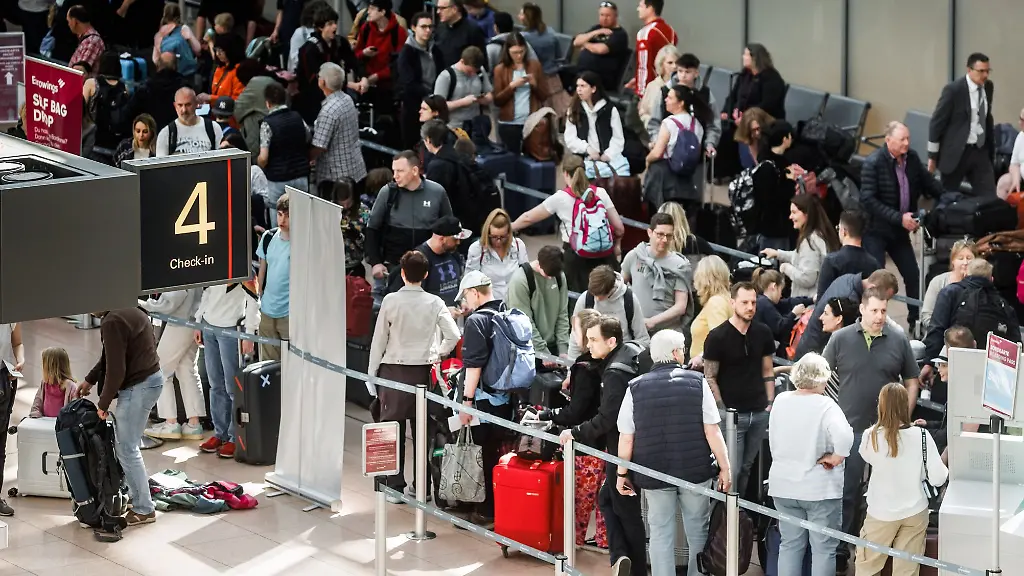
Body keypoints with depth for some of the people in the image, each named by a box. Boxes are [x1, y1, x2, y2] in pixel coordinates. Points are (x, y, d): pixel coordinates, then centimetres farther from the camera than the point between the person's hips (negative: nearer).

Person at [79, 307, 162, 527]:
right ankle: (137, 497, 23)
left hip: (139, 385, -10)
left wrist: (103, 404, -9)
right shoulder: (128, 310, 11)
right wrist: (89, 380, 27)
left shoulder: (112, 322, -21)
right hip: (151, 377, 10)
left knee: (127, 449, -3)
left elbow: (115, 369, -20)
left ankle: (144, 509, 4)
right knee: (124, 444, 17)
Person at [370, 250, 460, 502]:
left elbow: (379, 339, -4)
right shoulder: (434, 303, -3)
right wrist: (438, 354, 10)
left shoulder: (391, 301, -8)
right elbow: (454, 335, -9)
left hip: (393, 370, -2)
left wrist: (372, 374, 3)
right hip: (422, 371, 2)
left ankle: (395, 486, 4)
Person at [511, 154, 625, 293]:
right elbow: (619, 228, 3)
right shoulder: (600, 193, 4)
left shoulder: (560, 198, -1)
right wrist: (615, 244, 24)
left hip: (576, 257, -3)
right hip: (603, 254, 3)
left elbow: (528, 218, 9)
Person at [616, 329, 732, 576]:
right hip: (695, 471, -1)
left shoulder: (636, 387, -4)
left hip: (654, 473, 1)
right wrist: (725, 467, -2)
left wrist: (622, 474, 7)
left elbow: (626, 437, -3)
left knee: (661, 534, 9)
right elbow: (712, 431, -8)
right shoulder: (697, 382, -7)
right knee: (698, 532, 13)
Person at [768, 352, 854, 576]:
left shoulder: (780, 401, 1)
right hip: (820, 488, -5)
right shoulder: (825, 406, -16)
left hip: (783, 485, 5)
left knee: (790, 544, 13)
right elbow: (844, 436, -31)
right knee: (823, 548, 3)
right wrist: (835, 458, -14)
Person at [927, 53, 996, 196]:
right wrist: (932, 156, -8)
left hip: (981, 151, 5)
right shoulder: (953, 89, -14)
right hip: (956, 152, -5)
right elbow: (936, 122, -10)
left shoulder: (988, 87, 4)